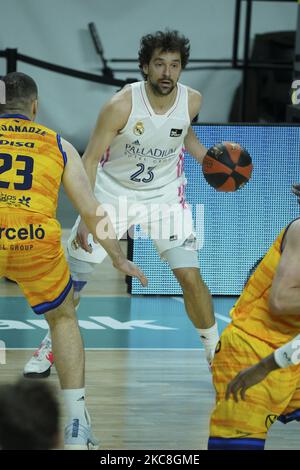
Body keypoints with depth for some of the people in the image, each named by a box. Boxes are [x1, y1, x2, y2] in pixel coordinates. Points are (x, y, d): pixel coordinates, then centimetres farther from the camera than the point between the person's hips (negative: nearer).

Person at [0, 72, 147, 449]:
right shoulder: (58, 145, 22)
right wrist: (118, 258, 35)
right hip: (36, 239, 1)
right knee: (63, 319, 25)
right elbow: (91, 210, 23)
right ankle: (76, 426, 17)